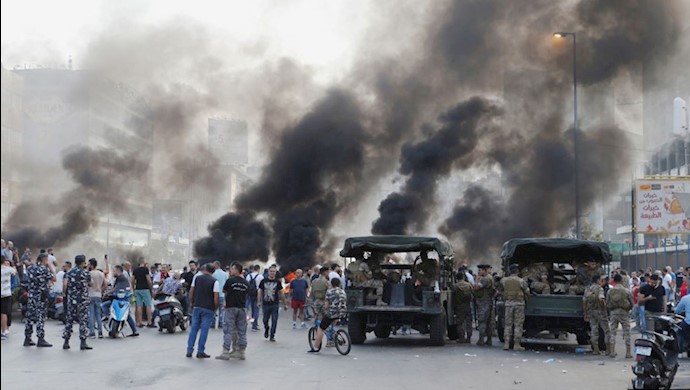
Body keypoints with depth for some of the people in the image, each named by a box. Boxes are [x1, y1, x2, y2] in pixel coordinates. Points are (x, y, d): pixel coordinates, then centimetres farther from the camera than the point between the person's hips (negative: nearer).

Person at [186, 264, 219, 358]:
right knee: (204, 330, 0)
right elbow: (216, 298, -10)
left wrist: (192, 303, 18)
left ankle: (189, 350, 8)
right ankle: (200, 351, 0)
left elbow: (191, 292, 7)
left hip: (196, 307, 3)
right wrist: (215, 308, 3)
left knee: (194, 329, 9)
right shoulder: (215, 282, -5)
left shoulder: (196, 277, 6)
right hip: (208, 309, -3)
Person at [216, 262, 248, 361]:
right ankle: (242, 352, 12)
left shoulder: (230, 281, -9)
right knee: (242, 331, 9)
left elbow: (224, 290, 4)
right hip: (242, 308, 5)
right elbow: (246, 295, 13)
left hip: (231, 308, -5)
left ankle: (225, 352, -4)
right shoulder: (245, 283, 6)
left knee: (228, 330, -2)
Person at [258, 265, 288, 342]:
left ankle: (272, 335, 5)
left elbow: (281, 293, 7)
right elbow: (260, 291, 8)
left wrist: (285, 304, 6)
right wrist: (259, 302, 0)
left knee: (274, 320, -4)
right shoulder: (264, 281, 3)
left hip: (275, 304, -1)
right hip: (265, 304, 1)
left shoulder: (278, 282, 2)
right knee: (265, 320, 8)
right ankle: (266, 329, 37)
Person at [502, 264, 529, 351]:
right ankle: (516, 345, 0)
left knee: (508, 324, 9)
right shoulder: (521, 281, -7)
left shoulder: (504, 280, 1)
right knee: (518, 325, 1)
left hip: (508, 302, 3)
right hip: (519, 303, -3)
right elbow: (527, 293, -1)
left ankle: (506, 344, 5)